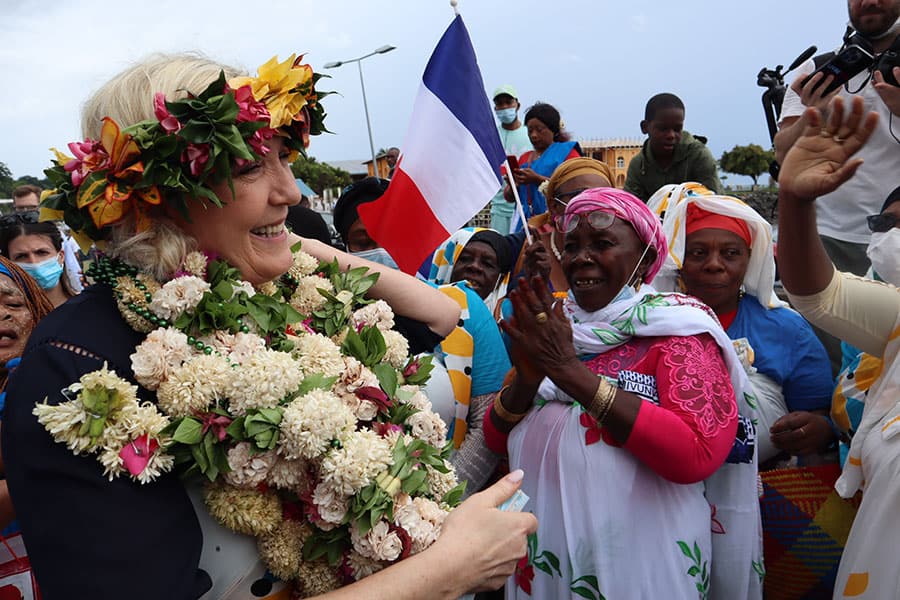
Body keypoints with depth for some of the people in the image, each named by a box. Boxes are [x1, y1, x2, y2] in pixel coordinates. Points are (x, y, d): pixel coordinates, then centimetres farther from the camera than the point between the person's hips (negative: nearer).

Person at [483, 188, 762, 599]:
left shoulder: (675, 327, -10)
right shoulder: (552, 325, 3)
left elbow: (698, 454, -25)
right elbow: (496, 439, 3)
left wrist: (571, 371, -25)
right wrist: (528, 378, -17)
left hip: (638, 565, -4)